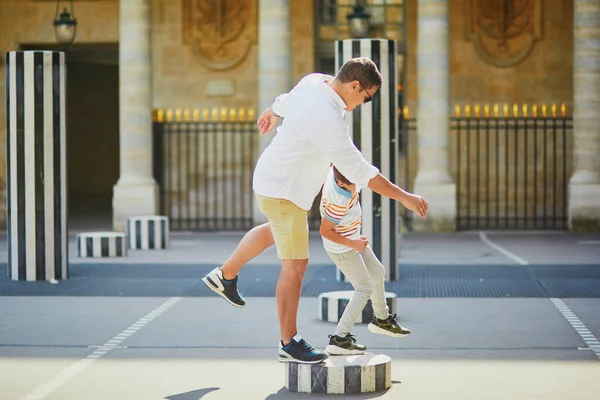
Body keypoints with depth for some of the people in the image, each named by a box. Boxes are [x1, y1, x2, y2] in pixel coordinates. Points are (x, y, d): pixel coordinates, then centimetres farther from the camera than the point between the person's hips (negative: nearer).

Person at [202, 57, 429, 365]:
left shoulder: (314, 81, -6)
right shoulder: (327, 119, -33)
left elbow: (287, 100, 17)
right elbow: (358, 170, -31)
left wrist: (271, 114, 40)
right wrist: (402, 197, -26)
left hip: (270, 176, 10)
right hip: (284, 192, -10)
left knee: (274, 231, 36)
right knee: (295, 267, -3)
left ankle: (225, 276, 50)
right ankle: (288, 344, 7)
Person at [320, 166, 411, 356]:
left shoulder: (337, 169, -18)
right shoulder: (341, 201, -38)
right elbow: (325, 231, -28)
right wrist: (353, 244, -24)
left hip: (352, 239, 10)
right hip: (342, 249, -10)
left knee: (378, 272, 23)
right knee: (364, 289, -4)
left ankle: (381, 319, 44)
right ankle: (339, 339, -4)